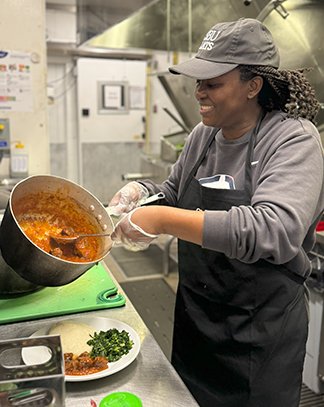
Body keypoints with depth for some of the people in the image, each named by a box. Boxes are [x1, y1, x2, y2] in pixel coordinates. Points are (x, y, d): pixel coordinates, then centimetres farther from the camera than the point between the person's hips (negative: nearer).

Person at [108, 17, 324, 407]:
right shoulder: (203, 134, 0)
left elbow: (276, 231, -34)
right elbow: (175, 192, 15)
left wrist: (163, 220, -36)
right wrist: (141, 191, -8)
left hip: (259, 331, -6)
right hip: (193, 315, 6)